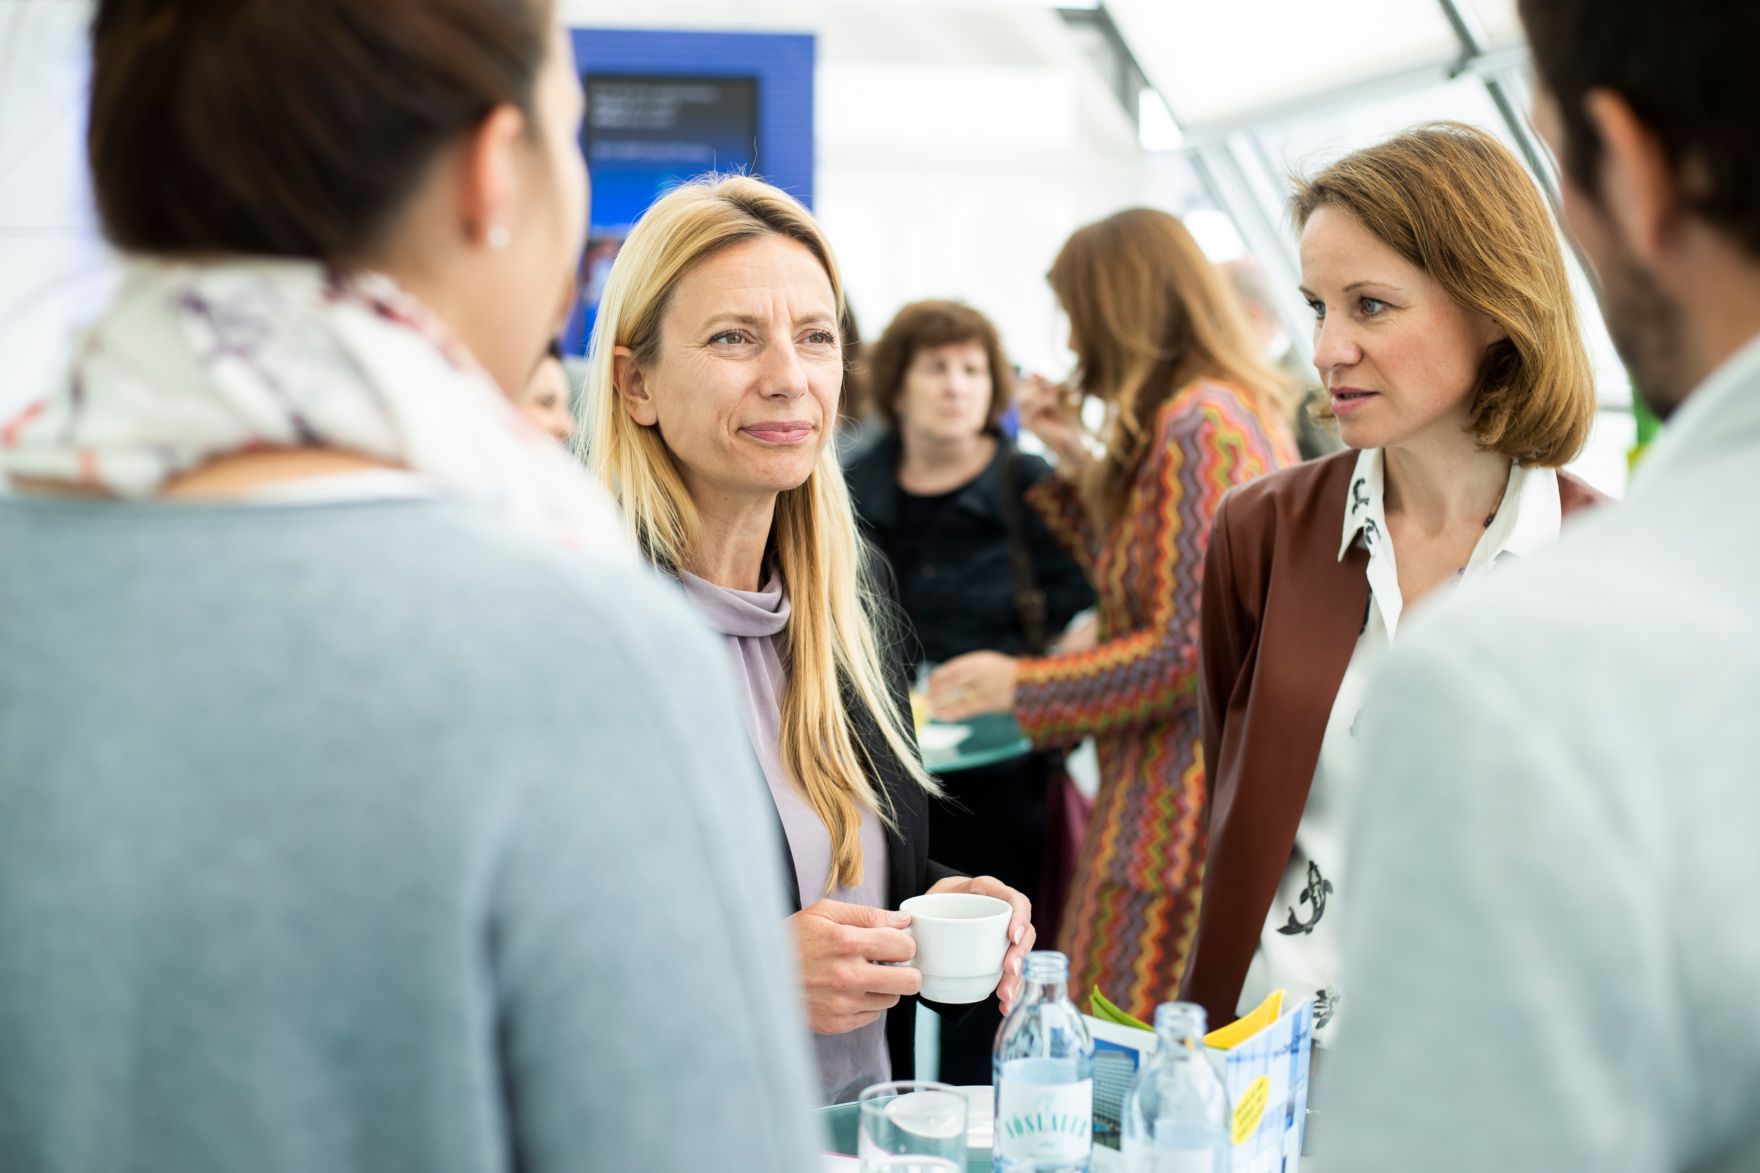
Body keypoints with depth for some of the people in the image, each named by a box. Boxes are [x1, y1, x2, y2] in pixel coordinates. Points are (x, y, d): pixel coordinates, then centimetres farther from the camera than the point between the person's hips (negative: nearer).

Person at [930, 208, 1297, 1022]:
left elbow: (1186, 650, -19)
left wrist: (1018, 685, -10)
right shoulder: (1243, 408, 15)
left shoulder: (1194, 422, -16)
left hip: (1179, 798, -10)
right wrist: (1082, 467, 16)